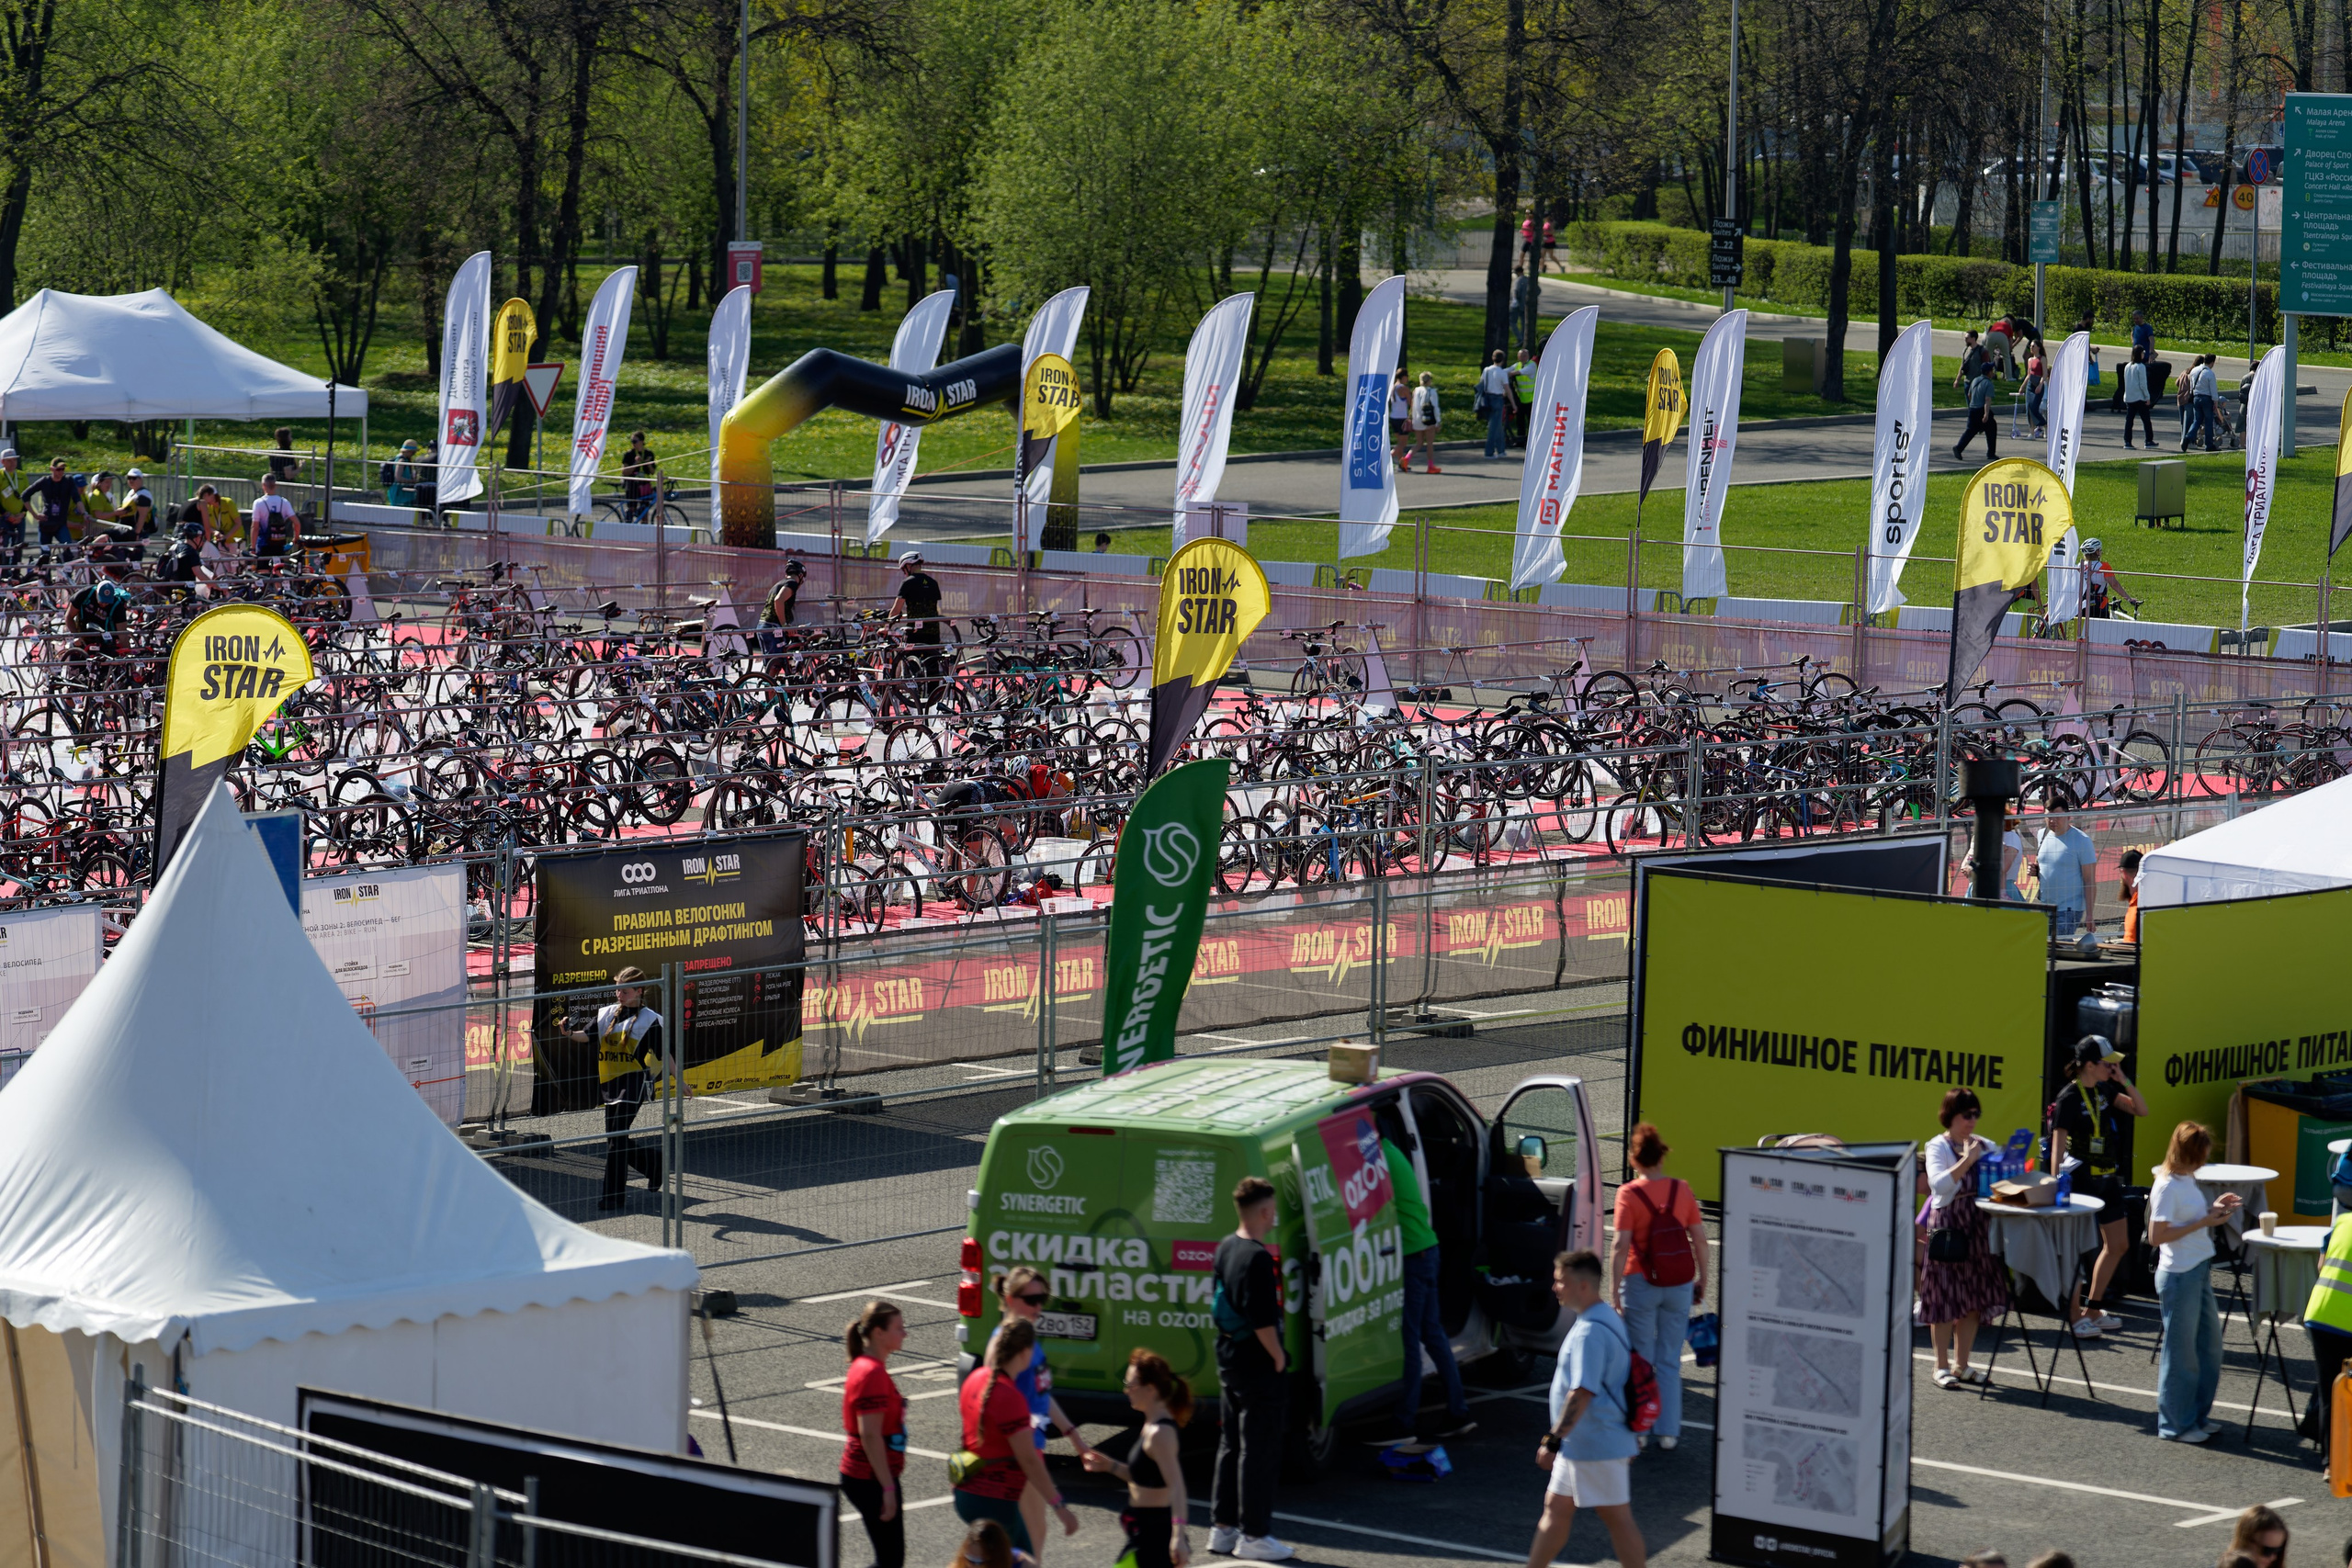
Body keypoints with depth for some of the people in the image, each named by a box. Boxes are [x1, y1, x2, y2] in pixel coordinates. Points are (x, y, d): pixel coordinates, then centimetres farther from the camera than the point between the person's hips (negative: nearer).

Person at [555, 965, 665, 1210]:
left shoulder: (649, 1019, 1)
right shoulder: (607, 1013, 12)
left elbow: (663, 1053, 6)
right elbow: (589, 1036, 0)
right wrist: (570, 1034, -19)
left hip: (634, 1080, -6)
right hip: (609, 1083, 6)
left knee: (616, 1136, -15)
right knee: (615, 1140, 9)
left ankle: (614, 1195, -11)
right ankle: (654, 1160, 34)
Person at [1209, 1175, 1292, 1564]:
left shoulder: (1225, 1249, 8)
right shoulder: (1257, 1258, -21)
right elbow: (1262, 1320, -25)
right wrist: (1278, 1356, -12)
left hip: (1228, 1360, 9)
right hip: (1257, 1367, -9)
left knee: (1230, 1447, 16)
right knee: (1259, 1451, -2)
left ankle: (1222, 1527, 21)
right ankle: (1254, 1535, 1)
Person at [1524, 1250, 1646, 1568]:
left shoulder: (1589, 1333, -22)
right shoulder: (1609, 1319, 11)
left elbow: (1582, 1393, -28)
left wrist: (1553, 1440, -25)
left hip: (1597, 1445, -10)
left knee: (1616, 1516, -3)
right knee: (1556, 1507, 15)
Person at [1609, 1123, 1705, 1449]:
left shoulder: (1630, 1193, -10)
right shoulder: (1682, 1190, 1)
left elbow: (1621, 1245, -15)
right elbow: (1700, 1240, 2)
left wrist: (1613, 1289, -11)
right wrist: (1702, 1279, 13)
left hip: (1641, 1281, -3)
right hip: (1679, 1283, 3)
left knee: (1640, 1361, 6)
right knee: (1670, 1361, 11)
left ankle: (1639, 1431, 8)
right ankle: (1668, 1431, 13)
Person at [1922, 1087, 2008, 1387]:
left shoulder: (1984, 1146, 12)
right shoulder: (1938, 1146, -3)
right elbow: (1938, 1184, -18)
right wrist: (1966, 1161, -22)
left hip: (1978, 1226, 5)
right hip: (1947, 1225, -5)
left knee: (1974, 1298, 8)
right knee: (1945, 1296, -3)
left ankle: (1962, 1364, 18)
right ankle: (1942, 1366, 5)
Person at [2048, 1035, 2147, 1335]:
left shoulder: (2103, 1090, 8)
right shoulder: (2069, 1098, -15)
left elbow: (2141, 1110, 11)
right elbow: (2058, 1144, -19)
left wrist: (2123, 1081, -2)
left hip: (2107, 1178, 9)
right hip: (2082, 1178, -9)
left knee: (2118, 1244, 13)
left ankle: (2093, 1310, 23)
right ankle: (2075, 1316, 6)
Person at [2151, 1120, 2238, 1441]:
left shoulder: (2188, 1180, 8)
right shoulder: (2167, 1187, -18)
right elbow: (2157, 1235, -21)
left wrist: (2213, 1208, 4)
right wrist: (2204, 1222, -20)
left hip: (2199, 1272, 9)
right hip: (2179, 1277, -9)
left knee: (2209, 1343, 15)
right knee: (2181, 1353, 2)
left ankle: (2197, 1417, 28)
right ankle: (2175, 1426, 14)